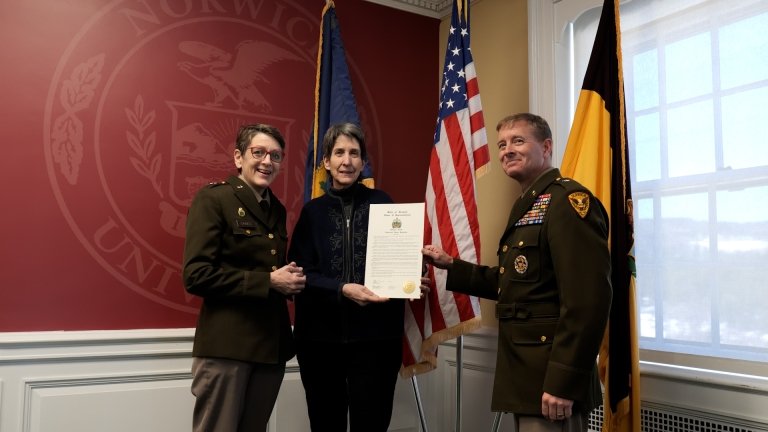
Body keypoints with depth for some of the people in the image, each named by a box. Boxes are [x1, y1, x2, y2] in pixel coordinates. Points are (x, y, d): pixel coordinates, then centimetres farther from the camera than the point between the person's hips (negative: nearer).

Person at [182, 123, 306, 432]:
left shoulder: (277, 209, 14)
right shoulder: (213, 199, -8)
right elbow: (196, 275, -16)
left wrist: (290, 280, 0)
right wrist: (268, 282, -17)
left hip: (272, 344, 7)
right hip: (225, 346, -7)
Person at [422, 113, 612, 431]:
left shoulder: (569, 200, -15)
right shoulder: (527, 206, 16)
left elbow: (588, 299, -24)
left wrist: (563, 382, -26)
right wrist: (451, 266, 12)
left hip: (551, 380, -10)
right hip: (525, 373, 10)